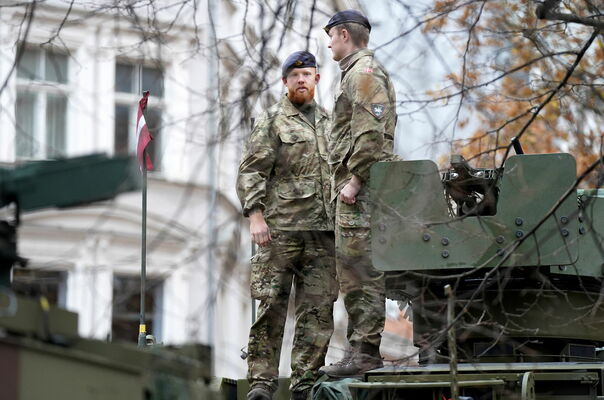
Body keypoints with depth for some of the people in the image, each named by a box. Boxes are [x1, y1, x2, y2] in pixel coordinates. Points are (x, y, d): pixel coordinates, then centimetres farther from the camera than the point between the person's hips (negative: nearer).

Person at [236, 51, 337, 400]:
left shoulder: (330, 123, 18)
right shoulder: (273, 121, 3)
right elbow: (251, 172, -3)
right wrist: (255, 215, -14)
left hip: (323, 232, 4)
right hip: (281, 228, -4)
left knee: (318, 310, 2)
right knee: (271, 306, -6)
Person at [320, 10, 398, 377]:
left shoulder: (364, 72, -9)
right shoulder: (359, 72, 25)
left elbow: (370, 133, -20)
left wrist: (354, 179, -21)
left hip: (360, 187, -11)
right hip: (358, 186, 11)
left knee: (360, 268, -13)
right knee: (356, 270, 11)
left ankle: (367, 349, -15)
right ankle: (364, 346, 12)